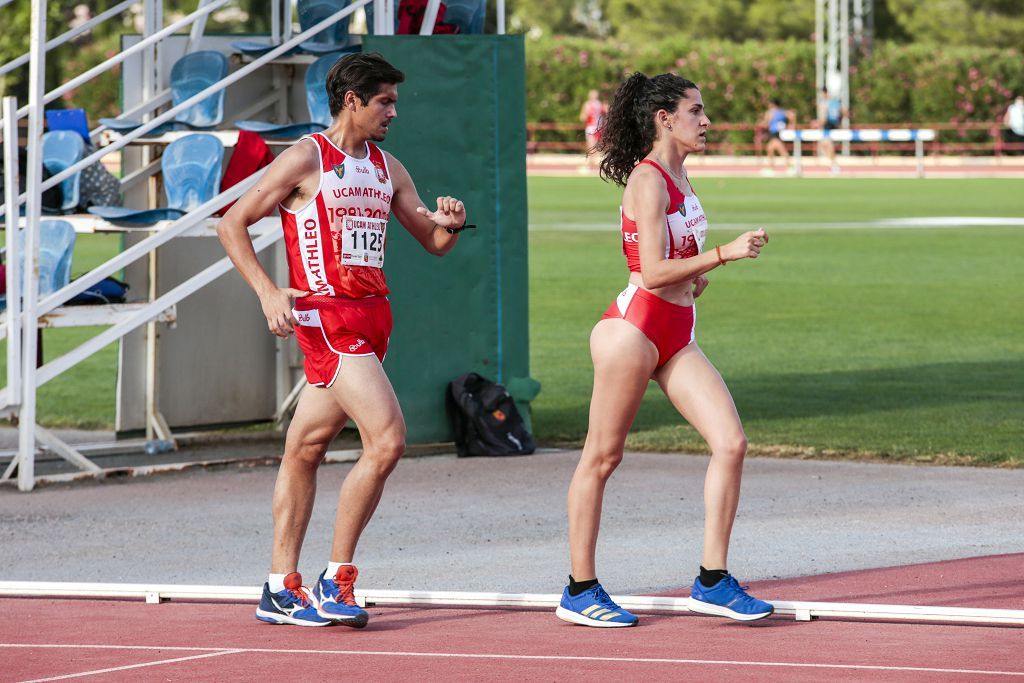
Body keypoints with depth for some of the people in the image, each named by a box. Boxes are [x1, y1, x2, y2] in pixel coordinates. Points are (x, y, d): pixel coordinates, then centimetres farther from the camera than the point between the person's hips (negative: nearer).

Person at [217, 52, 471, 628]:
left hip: (372, 315, 7)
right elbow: (232, 225, -3)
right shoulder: (305, 160, -5)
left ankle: (281, 588, 17)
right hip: (327, 315, -7)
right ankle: (336, 581, -9)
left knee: (305, 449, 12)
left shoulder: (388, 169, 15)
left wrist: (451, 225, -4)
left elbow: (433, 243, 20)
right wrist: (268, 292, -14)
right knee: (388, 440, -17)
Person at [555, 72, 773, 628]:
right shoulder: (649, 180, -13)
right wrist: (724, 254, -23)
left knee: (731, 443, -4)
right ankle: (579, 591, 9)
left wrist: (695, 276, 13)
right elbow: (653, 273, -20)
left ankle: (712, 581, -1)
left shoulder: (677, 176, 14)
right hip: (635, 327, -9)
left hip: (677, 337, 9)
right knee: (601, 457, 1)